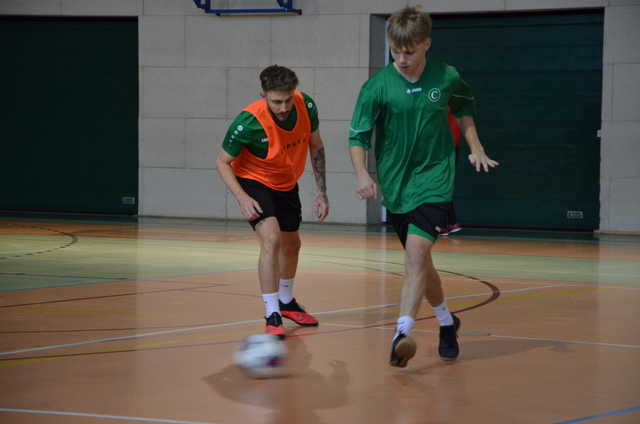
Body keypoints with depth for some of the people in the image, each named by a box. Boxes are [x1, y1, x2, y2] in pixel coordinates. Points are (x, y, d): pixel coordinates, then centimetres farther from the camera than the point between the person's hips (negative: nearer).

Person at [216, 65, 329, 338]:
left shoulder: (305, 105, -21)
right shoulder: (248, 122, -34)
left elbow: (316, 147, -3)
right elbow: (222, 161, -19)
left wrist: (322, 192, -3)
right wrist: (242, 198, -31)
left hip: (286, 183, 6)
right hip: (253, 181, -6)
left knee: (291, 244, 20)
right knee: (271, 238, -26)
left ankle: (286, 302, 46)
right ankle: (272, 316, -21)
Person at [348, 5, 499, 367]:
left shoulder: (447, 78, -5)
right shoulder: (377, 87, -10)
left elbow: (465, 106, 16)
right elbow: (358, 135, -5)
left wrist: (475, 148, 9)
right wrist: (362, 174, -21)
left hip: (435, 180, -2)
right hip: (395, 185, 2)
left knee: (417, 251, -21)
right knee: (419, 261, 12)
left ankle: (404, 333, -27)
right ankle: (447, 323, 35)